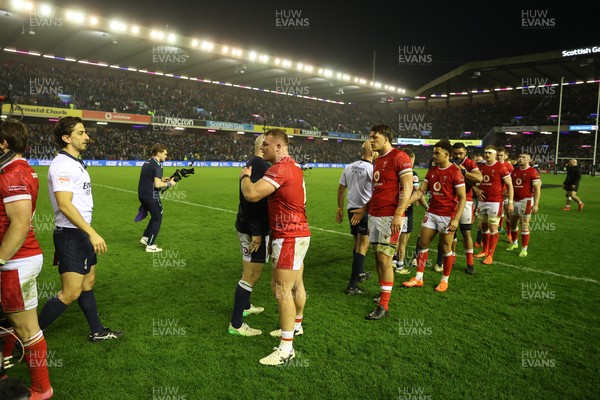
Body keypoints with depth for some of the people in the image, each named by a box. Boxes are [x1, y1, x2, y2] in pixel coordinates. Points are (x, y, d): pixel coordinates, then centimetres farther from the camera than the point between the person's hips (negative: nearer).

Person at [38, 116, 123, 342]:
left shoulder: (75, 162, 13)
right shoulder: (62, 165, -17)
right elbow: (64, 205, -26)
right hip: (70, 236, -10)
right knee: (70, 293, -6)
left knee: (88, 282, 17)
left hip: (81, 233, 10)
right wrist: (92, 233, -28)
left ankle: (97, 331, 29)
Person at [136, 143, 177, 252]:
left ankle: (145, 237, 26)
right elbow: (157, 184, -23)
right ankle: (150, 246, 8)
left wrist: (162, 179, 16)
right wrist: (169, 184, -9)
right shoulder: (157, 165, -16)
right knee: (157, 219, 5)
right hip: (151, 196, -9)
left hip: (142, 194, 9)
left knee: (155, 216, 24)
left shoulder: (147, 163, 13)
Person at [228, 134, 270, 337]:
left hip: (246, 226, 11)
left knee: (249, 270, 24)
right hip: (254, 229, -11)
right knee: (251, 274, -4)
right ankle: (236, 324, 5)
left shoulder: (251, 163, 13)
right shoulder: (260, 165, -19)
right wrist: (257, 232, -26)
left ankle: (245, 306, 42)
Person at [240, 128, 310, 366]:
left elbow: (251, 194, -27)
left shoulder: (280, 169, -20)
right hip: (299, 233, 10)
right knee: (296, 284, 22)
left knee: (281, 289, -7)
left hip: (289, 237, -10)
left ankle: (286, 348, -2)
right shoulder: (294, 167, 13)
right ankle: (296, 325, 39)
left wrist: (245, 175, -8)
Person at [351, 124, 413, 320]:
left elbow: (407, 188, -15)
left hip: (390, 216, -8)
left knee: (384, 258, -7)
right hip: (374, 215, 9)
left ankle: (384, 305, 0)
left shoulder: (399, 157, -10)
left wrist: (398, 214, -22)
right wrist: (364, 209, 21)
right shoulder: (378, 160, 17)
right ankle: (384, 293, 25)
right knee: (378, 256, 12)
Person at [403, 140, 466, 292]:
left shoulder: (455, 172, -12)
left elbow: (462, 197, -13)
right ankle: (418, 278, 16)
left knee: (446, 248, 5)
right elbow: (421, 191, 7)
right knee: (422, 243, 7)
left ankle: (444, 280, 21)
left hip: (447, 216, -6)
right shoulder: (432, 171, 8)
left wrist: (456, 219, -20)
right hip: (431, 213, 6)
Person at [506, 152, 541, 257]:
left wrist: (536, 204, -15)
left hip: (526, 201, -6)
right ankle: (514, 243, 35)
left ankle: (524, 249, 5)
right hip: (514, 201, 6)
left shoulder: (533, 172, -8)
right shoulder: (514, 171, 11)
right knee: (513, 223, 14)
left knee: (524, 225, -3)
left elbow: (537, 189, -10)